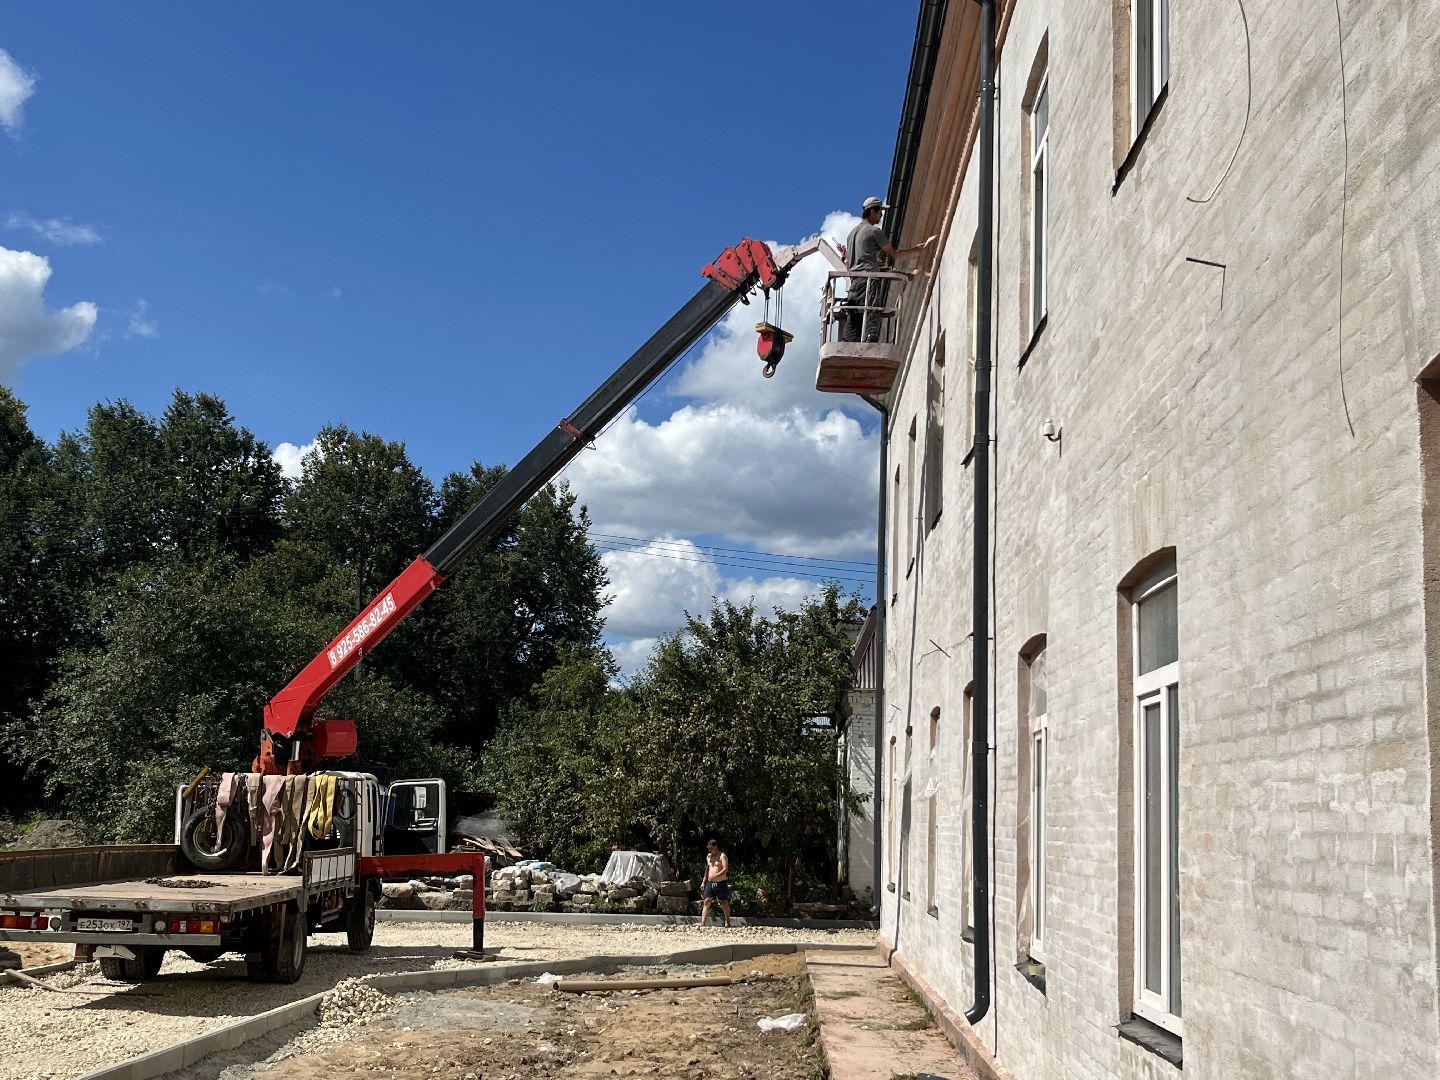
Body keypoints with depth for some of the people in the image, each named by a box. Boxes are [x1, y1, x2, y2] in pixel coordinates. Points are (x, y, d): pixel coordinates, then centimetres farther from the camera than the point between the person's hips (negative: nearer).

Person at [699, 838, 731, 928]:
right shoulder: (708, 856, 14)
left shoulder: (722, 856, -7)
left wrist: (715, 876, -28)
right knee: (706, 901, -5)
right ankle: (702, 923, -11)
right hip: (710, 883, 5)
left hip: (721, 883, -5)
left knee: (724, 903, 4)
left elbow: (725, 869, -18)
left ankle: (727, 922, 17)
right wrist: (704, 882, 17)